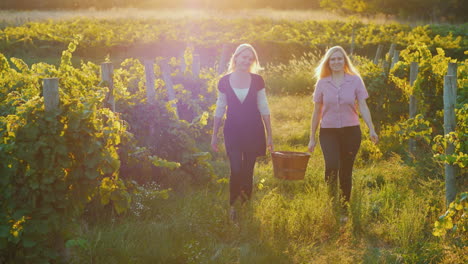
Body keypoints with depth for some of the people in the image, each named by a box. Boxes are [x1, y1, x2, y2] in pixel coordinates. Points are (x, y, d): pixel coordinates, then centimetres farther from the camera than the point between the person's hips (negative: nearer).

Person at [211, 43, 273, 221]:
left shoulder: (257, 81, 1)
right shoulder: (225, 81, 0)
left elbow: (264, 109, 4)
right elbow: (219, 110, 7)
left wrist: (269, 135, 3)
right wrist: (214, 135, 8)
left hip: (253, 132, 1)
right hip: (233, 132, -1)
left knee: (248, 172, 5)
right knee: (236, 171, -11)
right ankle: (233, 206, 4)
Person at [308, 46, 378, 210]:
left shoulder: (355, 81, 0)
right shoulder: (322, 83, 3)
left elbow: (363, 107, -2)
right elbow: (317, 112, 9)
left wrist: (371, 129, -15)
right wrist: (312, 138, 11)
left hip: (350, 131, 0)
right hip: (328, 132, 0)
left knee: (346, 171, 5)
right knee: (331, 167, -20)